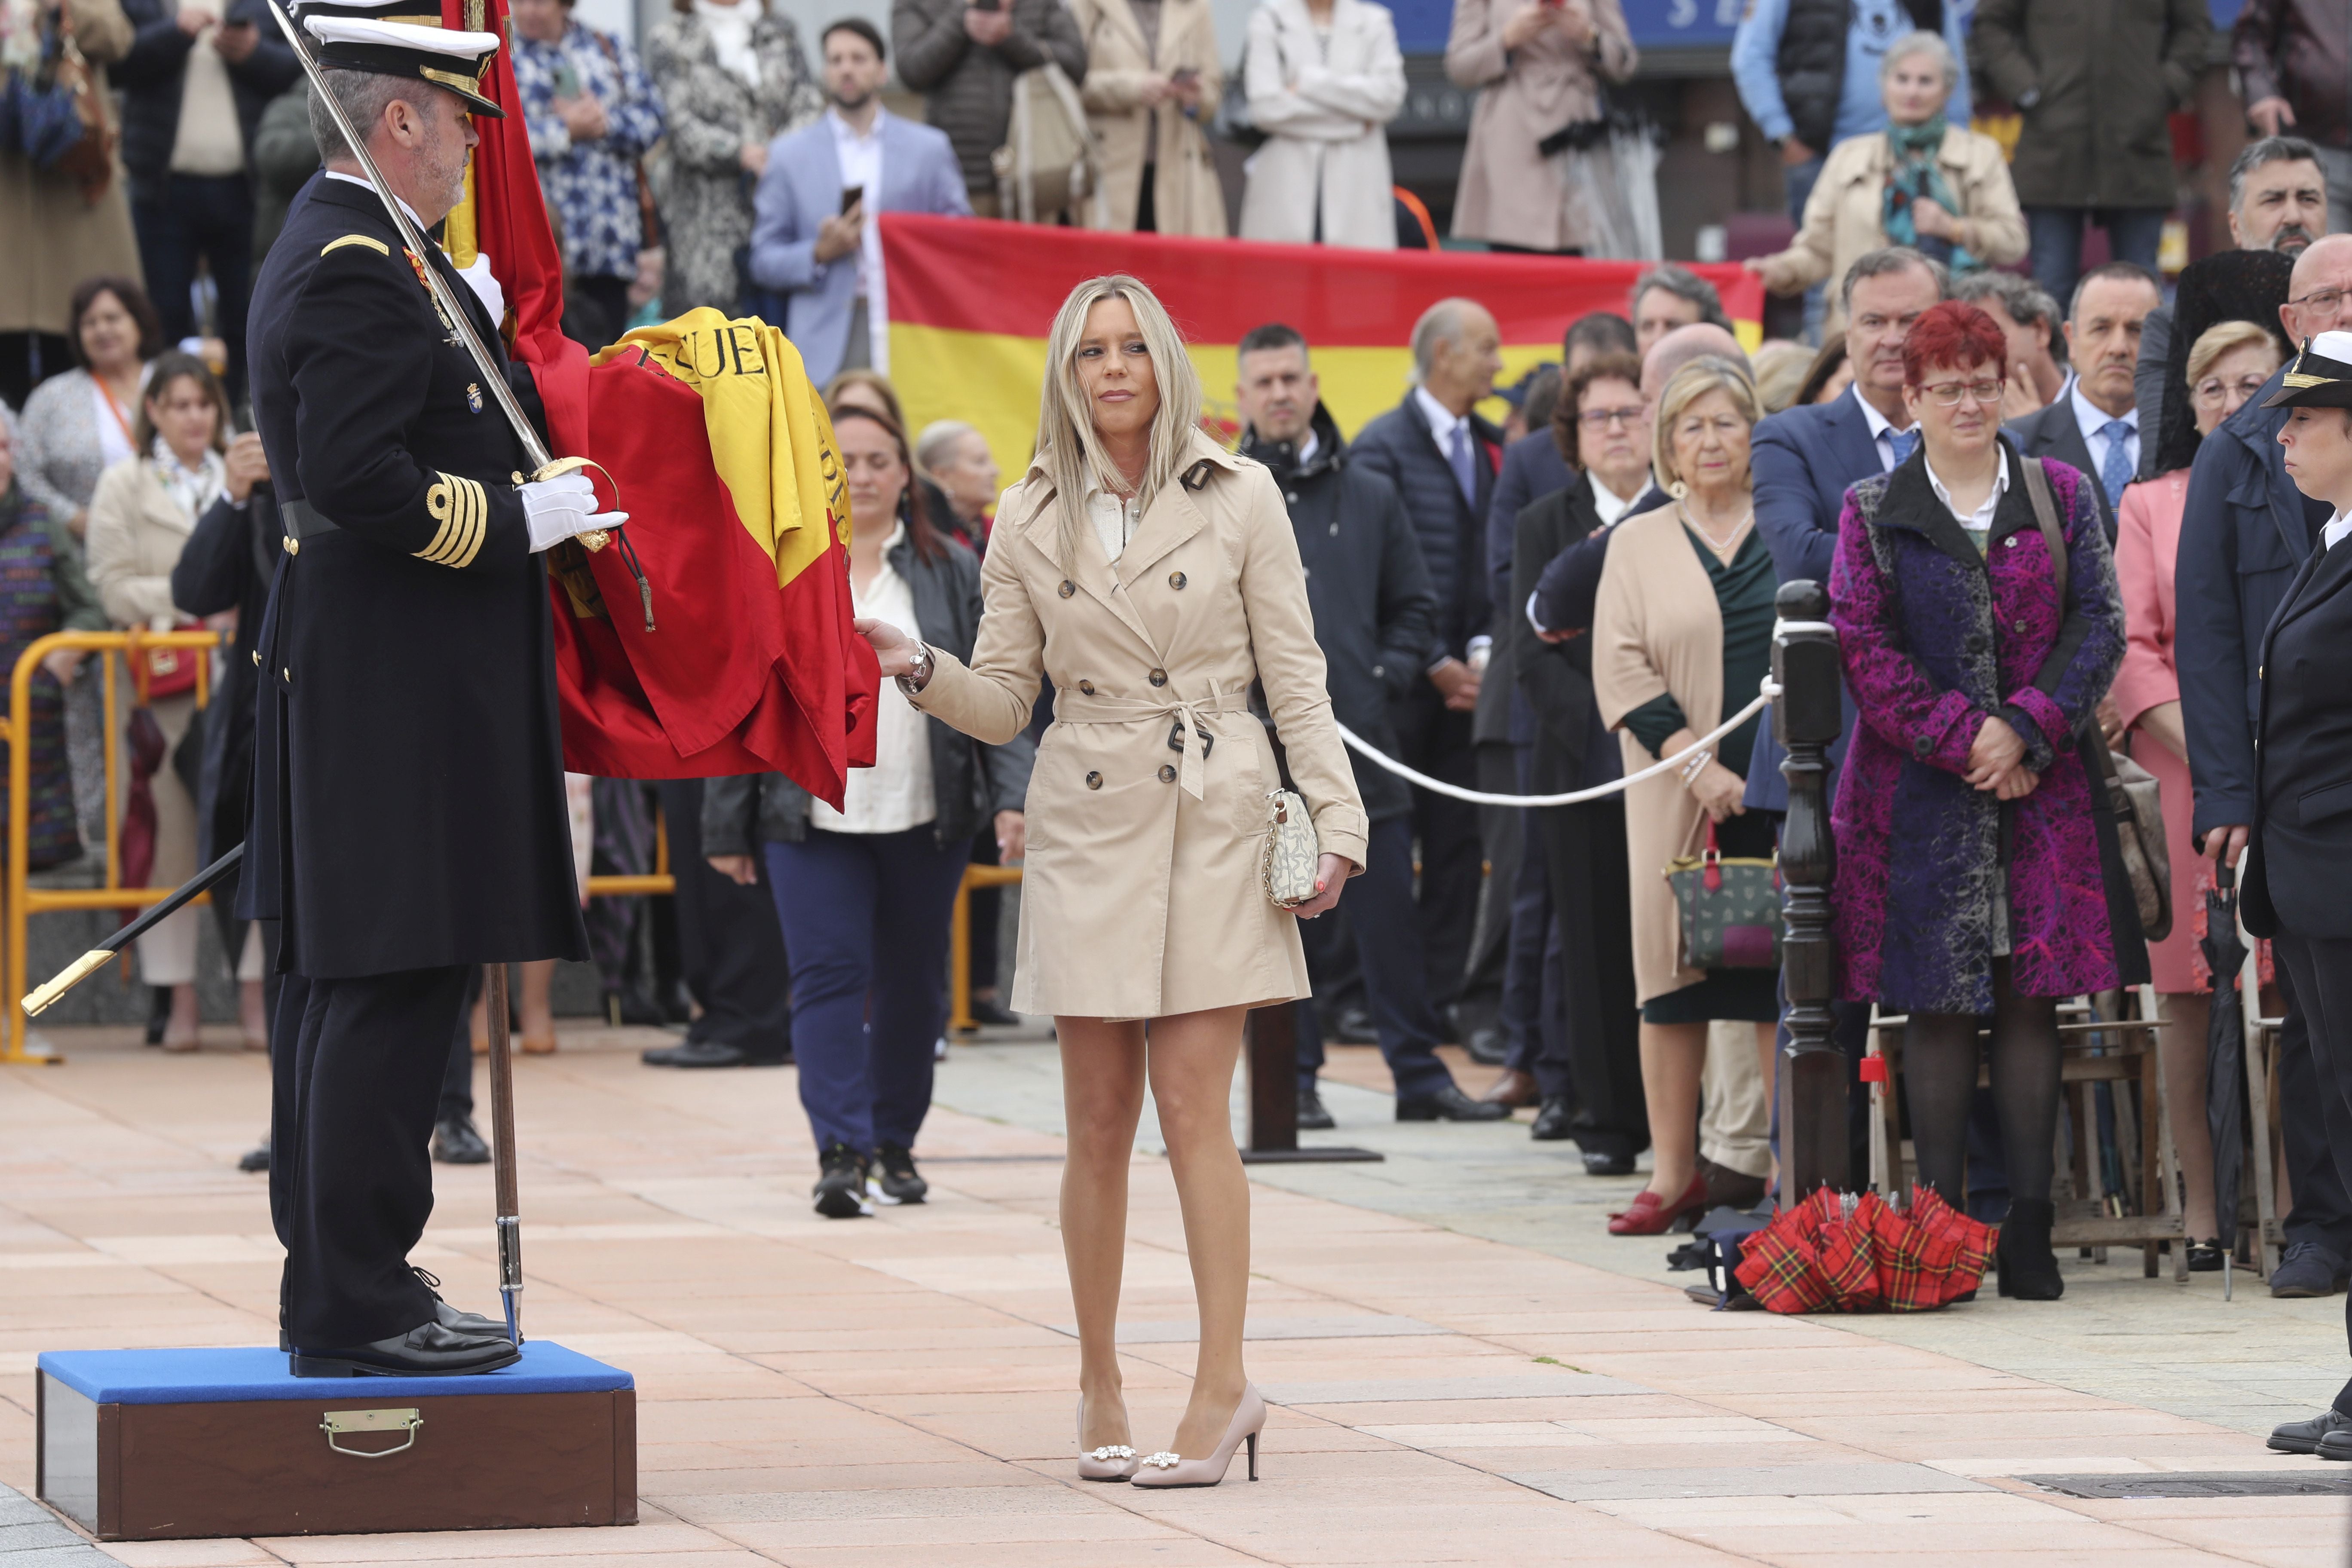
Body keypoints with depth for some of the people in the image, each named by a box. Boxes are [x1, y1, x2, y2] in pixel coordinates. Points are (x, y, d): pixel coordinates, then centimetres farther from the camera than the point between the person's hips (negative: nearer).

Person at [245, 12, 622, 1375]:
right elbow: (358, 479, -25)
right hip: (402, 691, -11)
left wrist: (468, 331, 17)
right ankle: (359, 1307, -8)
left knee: (343, 981, 13)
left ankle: (332, 1281, 18)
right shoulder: (361, 270, -17)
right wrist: (522, 520, -17)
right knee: (398, 981, -9)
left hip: (352, 682, 11)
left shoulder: (332, 254, 16)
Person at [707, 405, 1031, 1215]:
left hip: (926, 816, 2)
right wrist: (726, 829, 3)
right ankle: (841, 1152, -15)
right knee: (828, 976, -11)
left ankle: (896, 1143, 22)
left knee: (913, 986, 9)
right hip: (812, 819, -2)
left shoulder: (953, 573, 7)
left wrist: (1012, 796, -6)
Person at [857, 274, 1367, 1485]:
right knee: (1098, 1120, 3)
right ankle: (1099, 1391, 11)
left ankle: (1222, 1385, -8)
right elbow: (1003, 699, 9)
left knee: (1192, 1105, -9)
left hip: (1213, 818, -2)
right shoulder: (1032, 519, 8)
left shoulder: (1238, 497, 2)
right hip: (1087, 826, 2)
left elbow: (1293, 674, 3)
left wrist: (1336, 816, -5)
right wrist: (921, 670, -11)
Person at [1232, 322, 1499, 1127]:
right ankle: (1293, 1080, 10)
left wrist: (1390, 674, 2)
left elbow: (1412, 603, 17)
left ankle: (1420, 1074, 6)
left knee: (1390, 921, 1)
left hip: (1362, 743, 2)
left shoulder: (1370, 496, 11)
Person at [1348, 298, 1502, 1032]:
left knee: (1458, 846, 3)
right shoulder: (1383, 447, -7)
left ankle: (1440, 994, 7)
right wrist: (1435, 666, -10)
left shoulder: (1491, 449, 12)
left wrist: (1485, 652, -2)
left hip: (1468, 682, 5)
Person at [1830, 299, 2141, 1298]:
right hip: (1921, 794, -1)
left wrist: (2026, 729, -11)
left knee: (2033, 1000, 0)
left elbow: (2098, 626, 3)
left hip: (2044, 787, 1)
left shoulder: (2063, 497, 9)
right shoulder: (1873, 515, 5)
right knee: (1937, 1008, -2)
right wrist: (1962, 738, -12)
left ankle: (2029, 1226, 4)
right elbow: (1864, 650, -2)